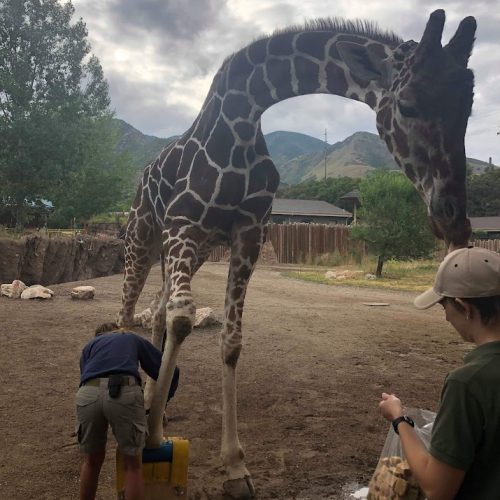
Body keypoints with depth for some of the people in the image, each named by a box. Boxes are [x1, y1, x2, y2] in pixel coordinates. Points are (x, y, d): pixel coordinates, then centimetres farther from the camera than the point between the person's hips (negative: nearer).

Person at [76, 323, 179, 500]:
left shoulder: (89, 346, 38)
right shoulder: (133, 339, 36)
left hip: (88, 394, 2)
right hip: (124, 392, -2)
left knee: (92, 460, 25)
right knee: (133, 464, 15)